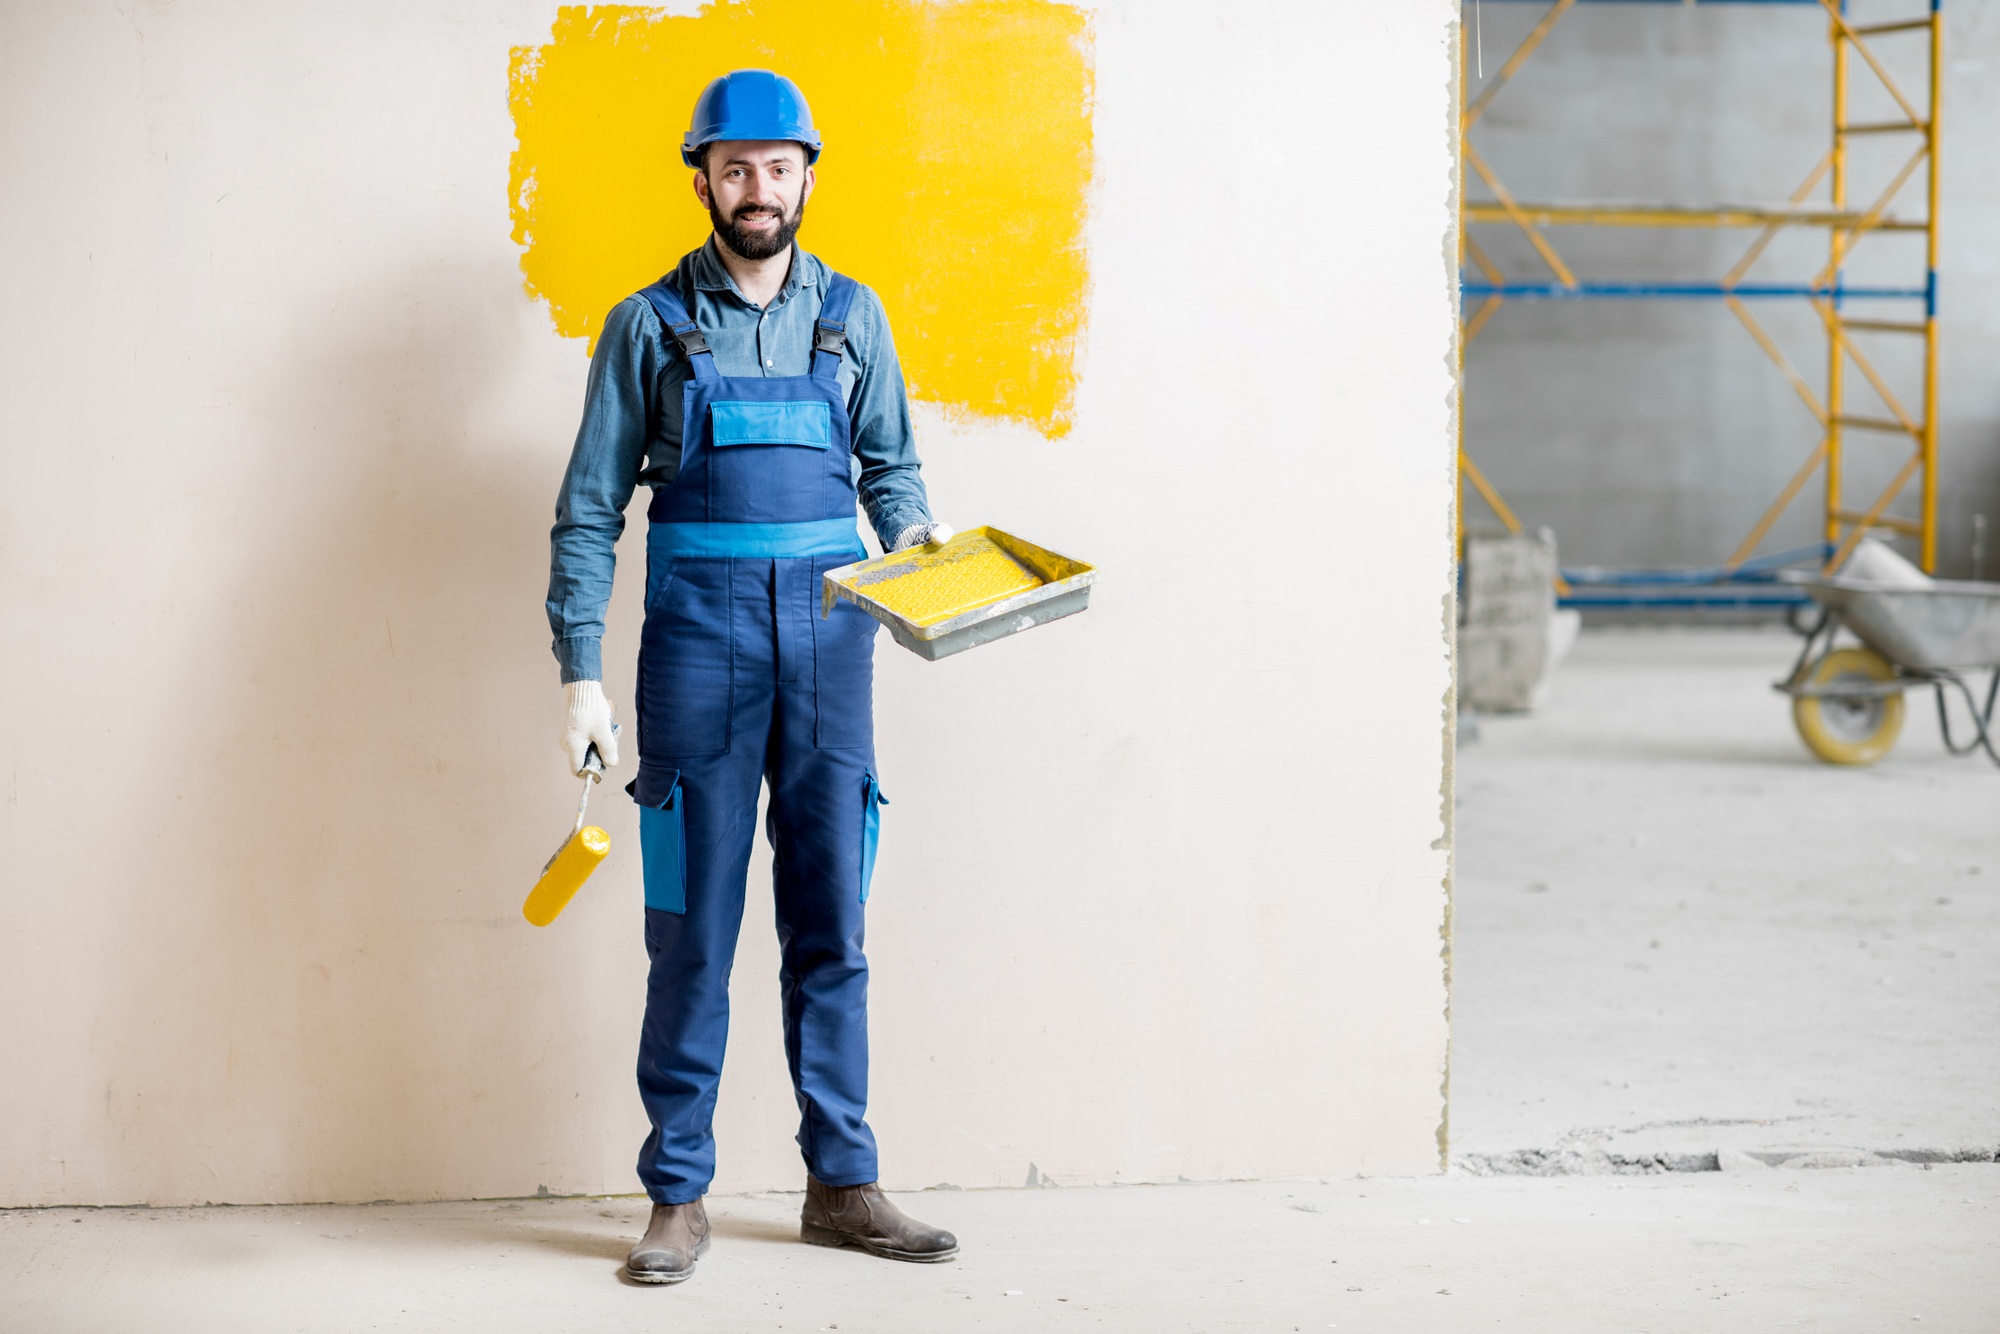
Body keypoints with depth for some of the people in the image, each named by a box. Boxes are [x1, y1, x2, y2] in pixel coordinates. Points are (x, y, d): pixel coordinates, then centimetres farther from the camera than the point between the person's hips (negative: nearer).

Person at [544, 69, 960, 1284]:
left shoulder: (850, 316, 11)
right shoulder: (650, 325, 4)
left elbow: (888, 463, 18)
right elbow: (589, 511, 3)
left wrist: (916, 529, -5)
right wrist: (582, 673, -4)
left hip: (829, 637, 2)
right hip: (698, 636, -2)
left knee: (830, 922, 6)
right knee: (694, 925, -1)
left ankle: (842, 1183, 14)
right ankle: (680, 1196, 7)